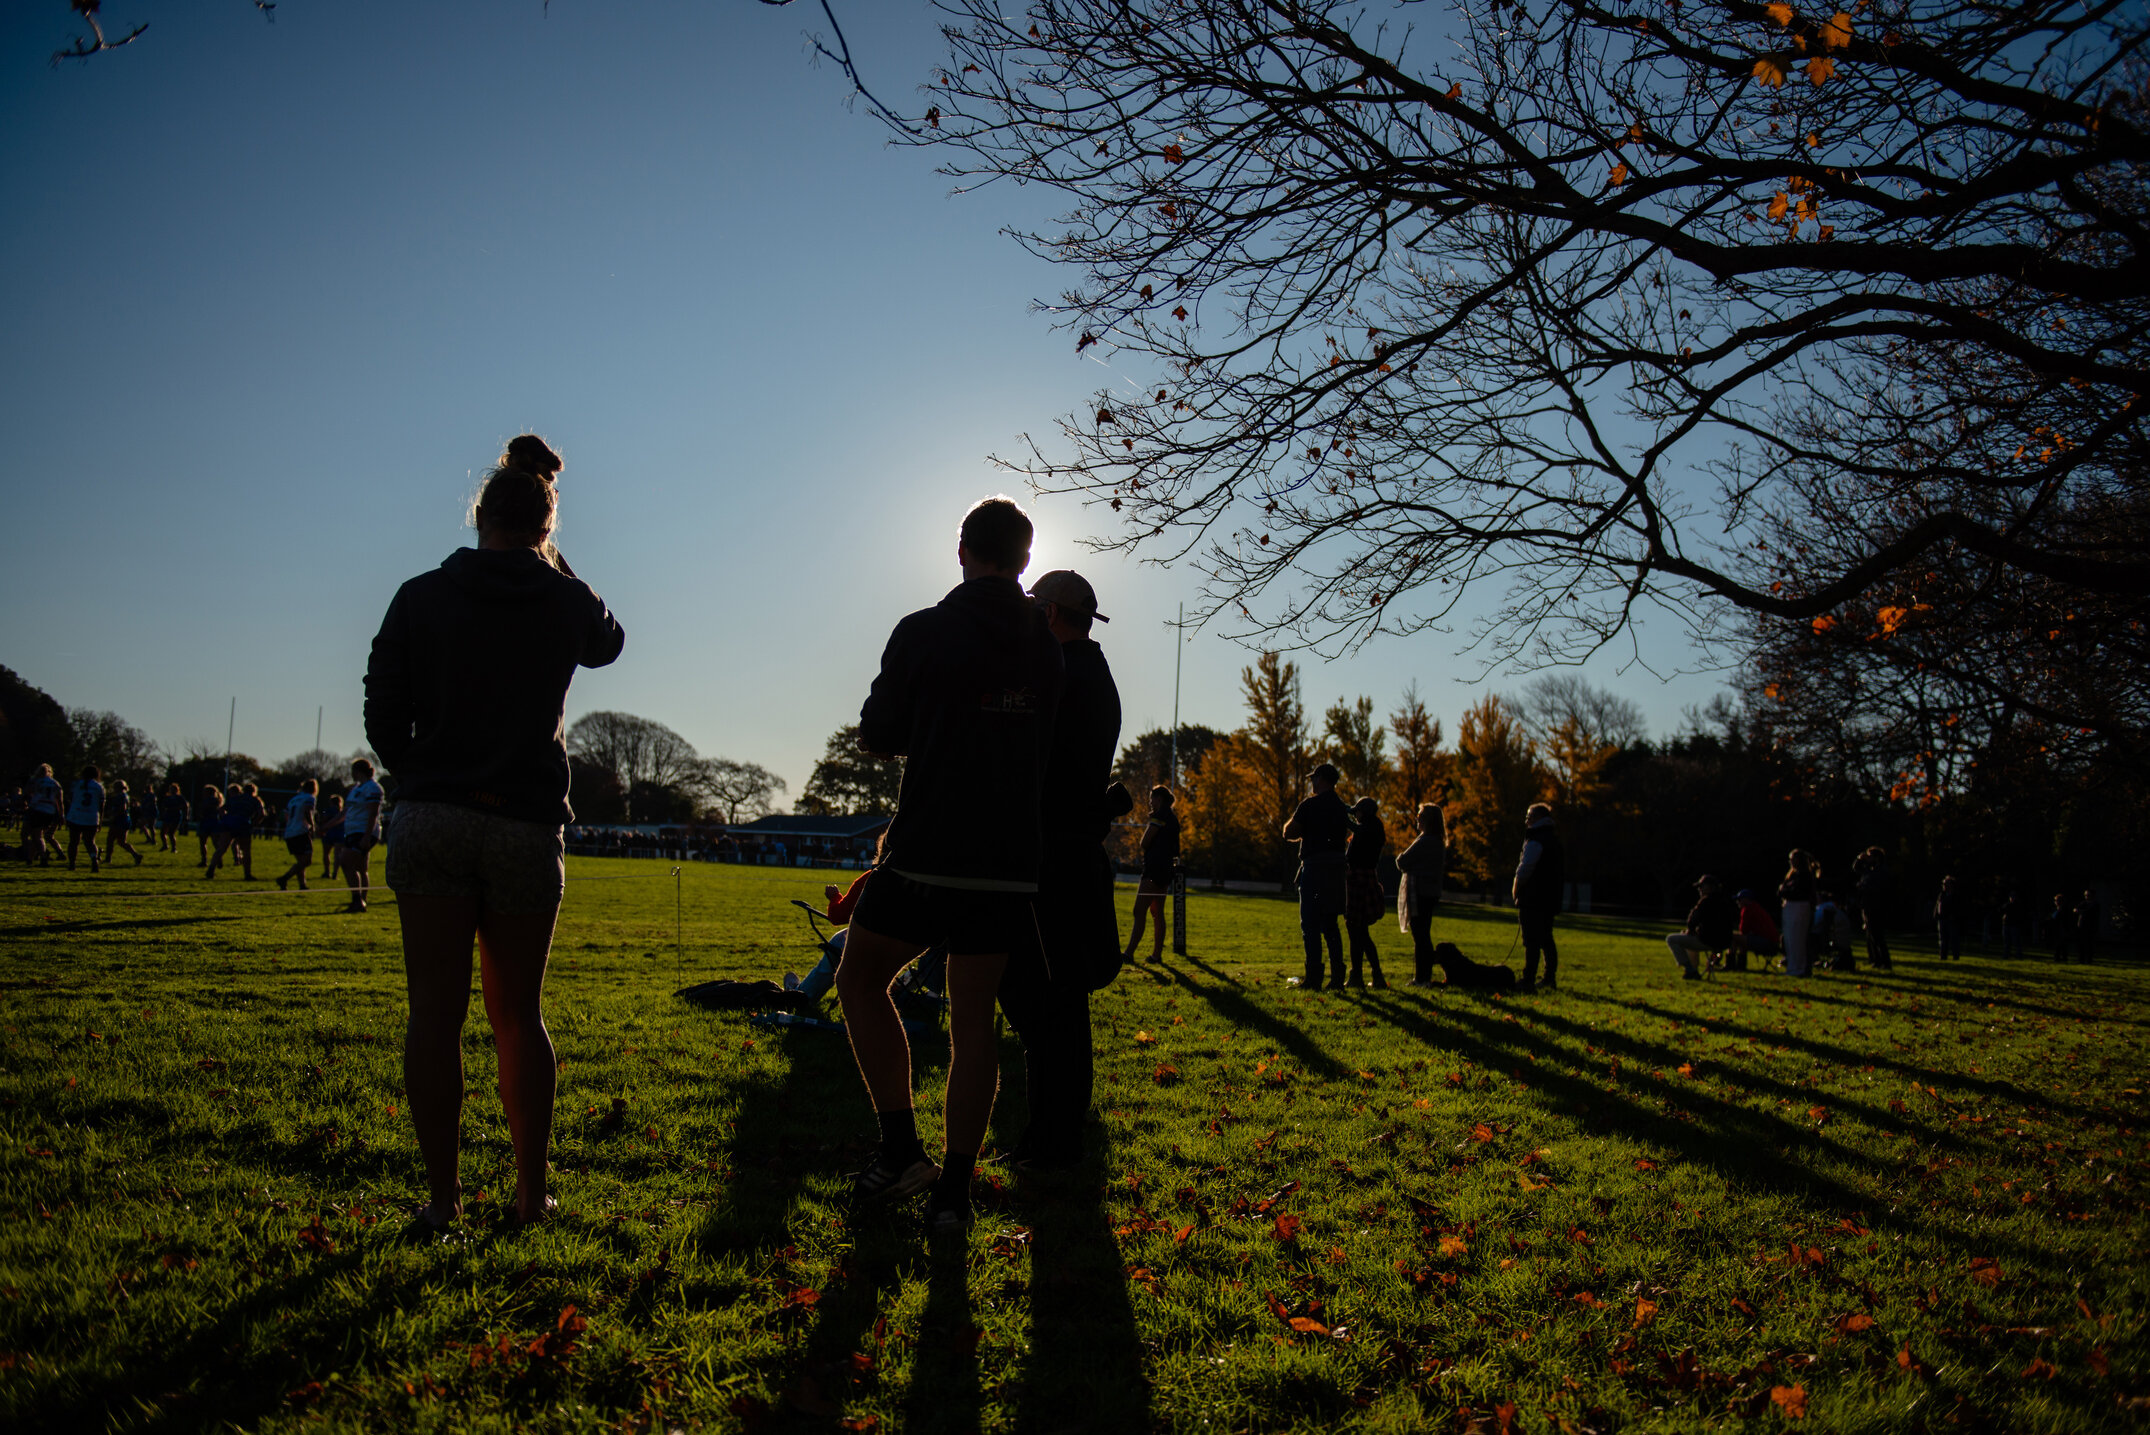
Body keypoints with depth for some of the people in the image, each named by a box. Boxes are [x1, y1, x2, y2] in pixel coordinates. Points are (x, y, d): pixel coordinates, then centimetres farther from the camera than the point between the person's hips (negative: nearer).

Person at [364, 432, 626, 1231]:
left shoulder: (420, 598, 2)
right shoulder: (567, 605, 1)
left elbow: (384, 722, 3)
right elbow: (609, 642, 26)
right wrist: (554, 567, 24)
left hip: (431, 823, 0)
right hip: (529, 829, 1)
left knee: (435, 1015, 4)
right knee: (518, 1016, 11)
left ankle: (442, 1196, 6)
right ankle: (531, 1192, 16)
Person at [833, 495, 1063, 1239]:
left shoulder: (922, 634, -6)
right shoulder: (1049, 646, 6)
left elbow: (874, 739, 2)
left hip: (926, 856, -4)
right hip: (1009, 863, 4)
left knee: (860, 981, 16)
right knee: (973, 1021, 9)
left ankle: (902, 1149, 9)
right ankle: (953, 1191, 9)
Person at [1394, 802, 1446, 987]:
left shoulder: (1424, 842, -17)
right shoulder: (1439, 843, 13)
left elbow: (1403, 863, -17)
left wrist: (1400, 856, 6)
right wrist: (1405, 859, 13)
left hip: (1419, 894, -10)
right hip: (1431, 893, 10)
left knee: (1420, 937, -6)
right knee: (1424, 936, 14)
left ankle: (1421, 978, -5)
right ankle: (1425, 977, 18)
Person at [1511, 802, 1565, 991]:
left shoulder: (1536, 839, -13)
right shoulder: (1555, 839, 17)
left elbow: (1526, 867, -19)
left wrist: (1516, 886, -2)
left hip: (1532, 898, -9)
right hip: (1550, 899, 9)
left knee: (1531, 941, -8)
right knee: (1546, 939, 14)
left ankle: (1529, 979, -9)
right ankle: (1551, 978, 16)